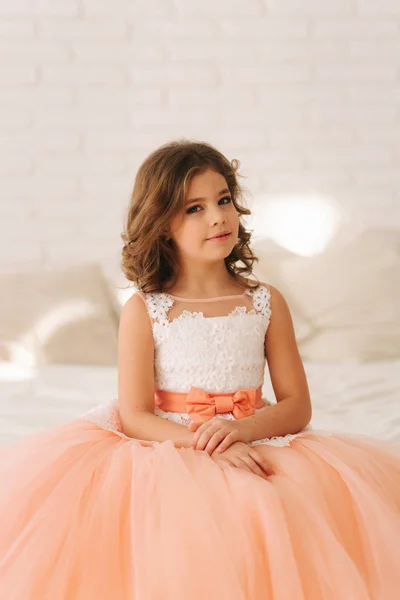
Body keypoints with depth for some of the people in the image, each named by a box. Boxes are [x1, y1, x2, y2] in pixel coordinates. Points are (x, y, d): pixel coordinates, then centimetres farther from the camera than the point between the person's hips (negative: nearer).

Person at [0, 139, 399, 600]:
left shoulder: (266, 302, 6)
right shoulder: (143, 310, -1)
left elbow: (297, 405, 4)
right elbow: (134, 415, -6)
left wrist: (241, 430, -16)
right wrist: (205, 445, -21)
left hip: (253, 446, 3)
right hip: (166, 454, -2)